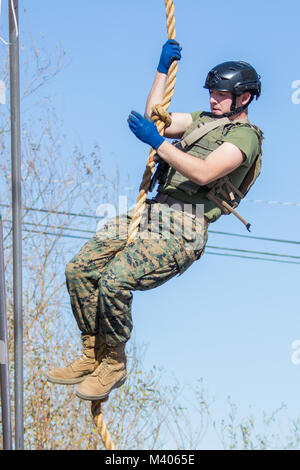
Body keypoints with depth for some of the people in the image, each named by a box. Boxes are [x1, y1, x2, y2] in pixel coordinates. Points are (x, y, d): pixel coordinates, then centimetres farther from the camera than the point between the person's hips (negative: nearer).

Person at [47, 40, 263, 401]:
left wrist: (157, 141, -16)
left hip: (184, 229, -9)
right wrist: (163, 69, 22)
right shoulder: (205, 120, 25)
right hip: (153, 212, 9)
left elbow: (204, 173, -18)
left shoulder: (244, 136, -3)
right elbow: (155, 117, 25)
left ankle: (113, 365, -9)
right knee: (79, 269, -5)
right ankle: (92, 356, 6)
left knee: (115, 279, -29)